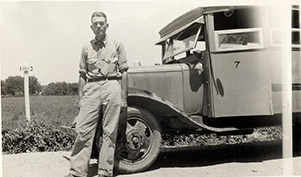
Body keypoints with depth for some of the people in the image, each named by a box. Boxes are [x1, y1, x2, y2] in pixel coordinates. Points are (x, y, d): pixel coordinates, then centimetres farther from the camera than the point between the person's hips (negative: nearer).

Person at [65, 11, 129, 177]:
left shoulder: (117, 45, 10)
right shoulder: (86, 48, 14)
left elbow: (123, 72, 7)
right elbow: (82, 75, 14)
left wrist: (123, 98, 1)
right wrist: (80, 99, 7)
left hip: (112, 86, -1)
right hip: (91, 88, 2)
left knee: (109, 132, 0)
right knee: (83, 130, -5)